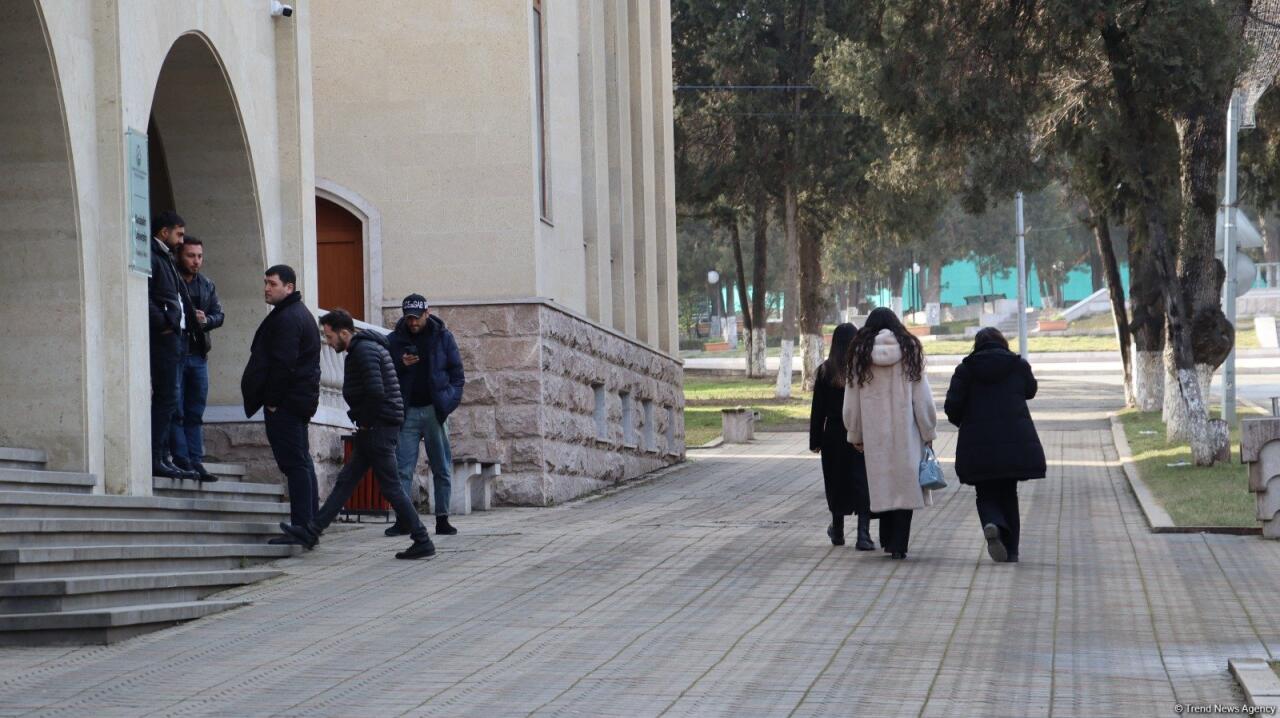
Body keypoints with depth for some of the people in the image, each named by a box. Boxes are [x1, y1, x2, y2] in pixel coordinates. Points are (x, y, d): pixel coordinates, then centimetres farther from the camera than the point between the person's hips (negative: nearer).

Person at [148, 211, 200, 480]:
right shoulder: (151, 258, -8)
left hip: (173, 335, 10)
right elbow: (144, 296, -21)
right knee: (166, 398, -11)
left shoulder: (165, 259, 23)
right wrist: (161, 323, -19)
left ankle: (161, 458, 12)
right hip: (163, 337, -10)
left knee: (166, 400, 10)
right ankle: (156, 459, -12)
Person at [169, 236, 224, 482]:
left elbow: (219, 314, 13)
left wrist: (206, 320, -9)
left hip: (198, 354, 6)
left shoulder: (207, 285, 16)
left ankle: (196, 461, 8)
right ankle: (181, 460, -7)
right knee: (176, 410, -6)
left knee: (195, 413, 7)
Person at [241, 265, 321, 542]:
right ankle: (309, 526, 17)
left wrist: (272, 401, -17)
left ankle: (301, 527, -13)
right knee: (302, 463, 13)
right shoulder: (301, 314, 20)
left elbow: (283, 363, -21)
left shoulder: (287, 319, -15)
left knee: (295, 464, -11)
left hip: (285, 404, -11)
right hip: (301, 401, 11)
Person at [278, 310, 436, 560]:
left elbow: (375, 391, -25)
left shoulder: (364, 351, -15)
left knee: (391, 487, -6)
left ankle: (423, 542, -2)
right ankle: (311, 532, 12)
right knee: (346, 480, 10)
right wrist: (361, 419, 10)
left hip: (379, 427, -10)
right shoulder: (367, 347, 17)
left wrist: (365, 422, -11)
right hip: (373, 430, 10)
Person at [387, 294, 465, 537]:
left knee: (442, 468, 1)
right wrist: (400, 365, -11)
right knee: (402, 468, -4)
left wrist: (450, 402, -7)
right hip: (407, 412, 0)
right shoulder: (395, 339, 6)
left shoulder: (443, 337, 4)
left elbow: (457, 372, 6)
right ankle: (402, 520, -3)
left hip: (434, 410, 0)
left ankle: (442, 519, 6)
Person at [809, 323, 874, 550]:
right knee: (863, 483, 0)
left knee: (837, 482, 14)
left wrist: (815, 440, 5)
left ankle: (838, 531, 28)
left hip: (834, 437, 1)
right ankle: (863, 534, -9)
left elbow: (818, 409, -1)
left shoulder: (825, 371, -5)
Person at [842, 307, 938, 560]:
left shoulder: (860, 353, 2)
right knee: (905, 483, 1)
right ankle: (898, 545, -4)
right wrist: (928, 432, 7)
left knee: (882, 482, 12)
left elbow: (851, 401, 6)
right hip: (906, 430, -1)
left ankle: (887, 539, 16)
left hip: (875, 432, 1)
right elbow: (922, 397, 0)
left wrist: (855, 435, 16)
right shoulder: (909, 349, -1)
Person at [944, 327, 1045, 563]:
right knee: (1008, 494, 15)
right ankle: (1011, 550, 11)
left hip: (977, 445, -1)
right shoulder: (1019, 366, 4)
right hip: (1015, 443, 1)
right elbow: (1030, 391, 23)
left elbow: (952, 406, -4)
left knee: (986, 495, 10)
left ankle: (993, 525, -23)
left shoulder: (965, 369, 1)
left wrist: (964, 422, 15)